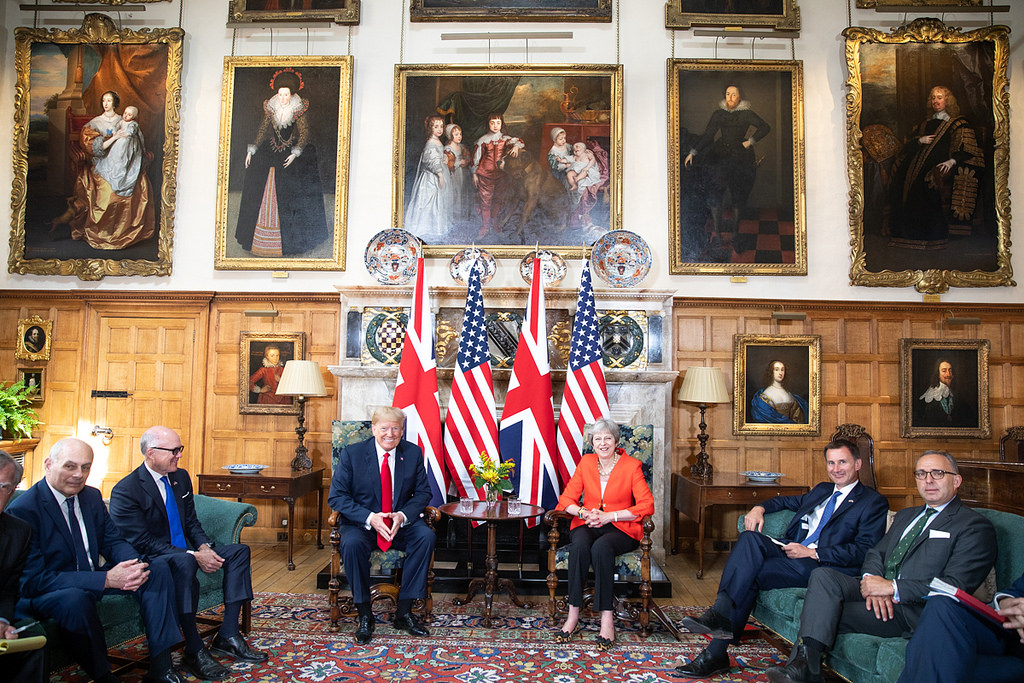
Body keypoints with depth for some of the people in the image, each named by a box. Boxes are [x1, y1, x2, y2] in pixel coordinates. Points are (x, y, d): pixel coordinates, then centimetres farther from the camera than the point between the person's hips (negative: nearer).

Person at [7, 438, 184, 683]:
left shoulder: (92, 496, 4)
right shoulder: (22, 510, -19)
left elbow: (112, 541, 7)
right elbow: (32, 581, -25)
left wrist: (134, 565, -19)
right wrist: (106, 579, -32)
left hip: (91, 578, 8)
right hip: (42, 593, -7)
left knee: (157, 567, -8)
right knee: (75, 599, -39)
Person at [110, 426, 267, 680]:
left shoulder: (181, 477, 8)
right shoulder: (125, 491, -16)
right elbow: (142, 542, -21)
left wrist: (204, 547, -9)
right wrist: (193, 555, -27)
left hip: (185, 552, 8)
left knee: (239, 551, -6)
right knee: (184, 562, -39)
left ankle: (227, 636, -9)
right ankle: (194, 652, -31)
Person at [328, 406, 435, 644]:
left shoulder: (413, 453, 0)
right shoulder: (351, 454, -6)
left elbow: (423, 492, 2)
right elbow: (336, 496, -8)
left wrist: (403, 515, -18)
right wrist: (369, 518, -22)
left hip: (401, 522, 2)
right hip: (362, 524, -2)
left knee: (426, 536, -26)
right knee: (352, 543, -34)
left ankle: (404, 611, -15)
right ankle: (365, 615, -14)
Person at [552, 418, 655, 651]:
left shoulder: (631, 466, -3)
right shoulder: (586, 462, 6)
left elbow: (647, 505, -10)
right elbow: (567, 499, 7)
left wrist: (609, 516, -16)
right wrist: (585, 513, -15)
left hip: (620, 528, -2)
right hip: (587, 526, 2)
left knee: (602, 547, -35)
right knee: (579, 545, -32)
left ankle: (607, 618, -27)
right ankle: (573, 616, -26)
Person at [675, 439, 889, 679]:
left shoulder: (874, 502, 6)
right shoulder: (822, 490, 29)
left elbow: (864, 550, -6)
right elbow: (788, 500, 42)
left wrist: (813, 552, -15)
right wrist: (760, 508, 18)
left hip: (823, 565, -6)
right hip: (792, 551, 6)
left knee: (750, 573, -27)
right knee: (750, 538, -26)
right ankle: (720, 613, -37)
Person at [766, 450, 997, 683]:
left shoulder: (975, 526, 0)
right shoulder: (905, 515, 25)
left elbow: (957, 585, -12)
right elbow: (875, 554, 17)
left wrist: (892, 587, -18)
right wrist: (872, 581, -8)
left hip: (915, 609, -6)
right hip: (879, 593, 6)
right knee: (823, 575, -24)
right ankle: (804, 664, -32)